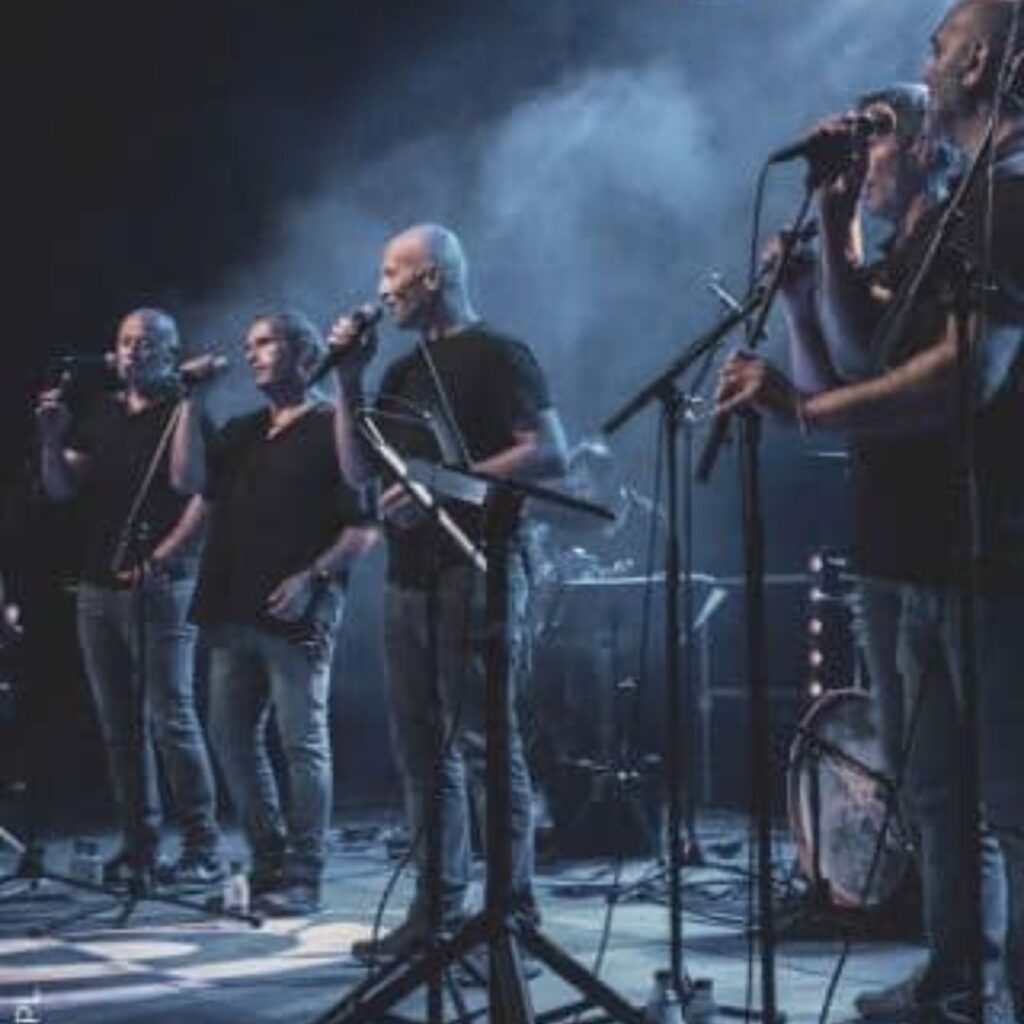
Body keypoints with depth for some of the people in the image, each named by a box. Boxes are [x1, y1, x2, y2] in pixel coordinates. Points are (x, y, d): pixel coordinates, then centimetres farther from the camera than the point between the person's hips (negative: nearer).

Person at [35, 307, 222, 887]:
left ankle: (203, 848, -5)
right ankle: (140, 843, 13)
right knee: (119, 723, 7)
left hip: (159, 589, -6)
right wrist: (52, 439, -5)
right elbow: (61, 489, 12)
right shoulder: (99, 418, 17)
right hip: (98, 585, 6)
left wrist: (158, 561, -17)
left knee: (171, 719, -9)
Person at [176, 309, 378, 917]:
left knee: (303, 742, -4)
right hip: (235, 613, 8)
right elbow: (190, 478, 5)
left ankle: (302, 879, 1)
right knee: (232, 738, 10)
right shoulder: (243, 432, 20)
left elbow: (366, 525, -8)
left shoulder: (334, 429, -2)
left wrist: (314, 576, -17)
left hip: (297, 615, -8)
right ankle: (270, 864, 20)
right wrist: (194, 405, 3)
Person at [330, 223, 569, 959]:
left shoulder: (496, 356, -2)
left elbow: (550, 453, -13)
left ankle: (513, 904, -4)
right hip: (411, 571, 8)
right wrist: (349, 381, 8)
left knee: (482, 740, -9)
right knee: (422, 748, 7)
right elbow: (359, 469, 18)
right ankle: (439, 907, 11)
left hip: (476, 566, -8)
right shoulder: (405, 371, 21)